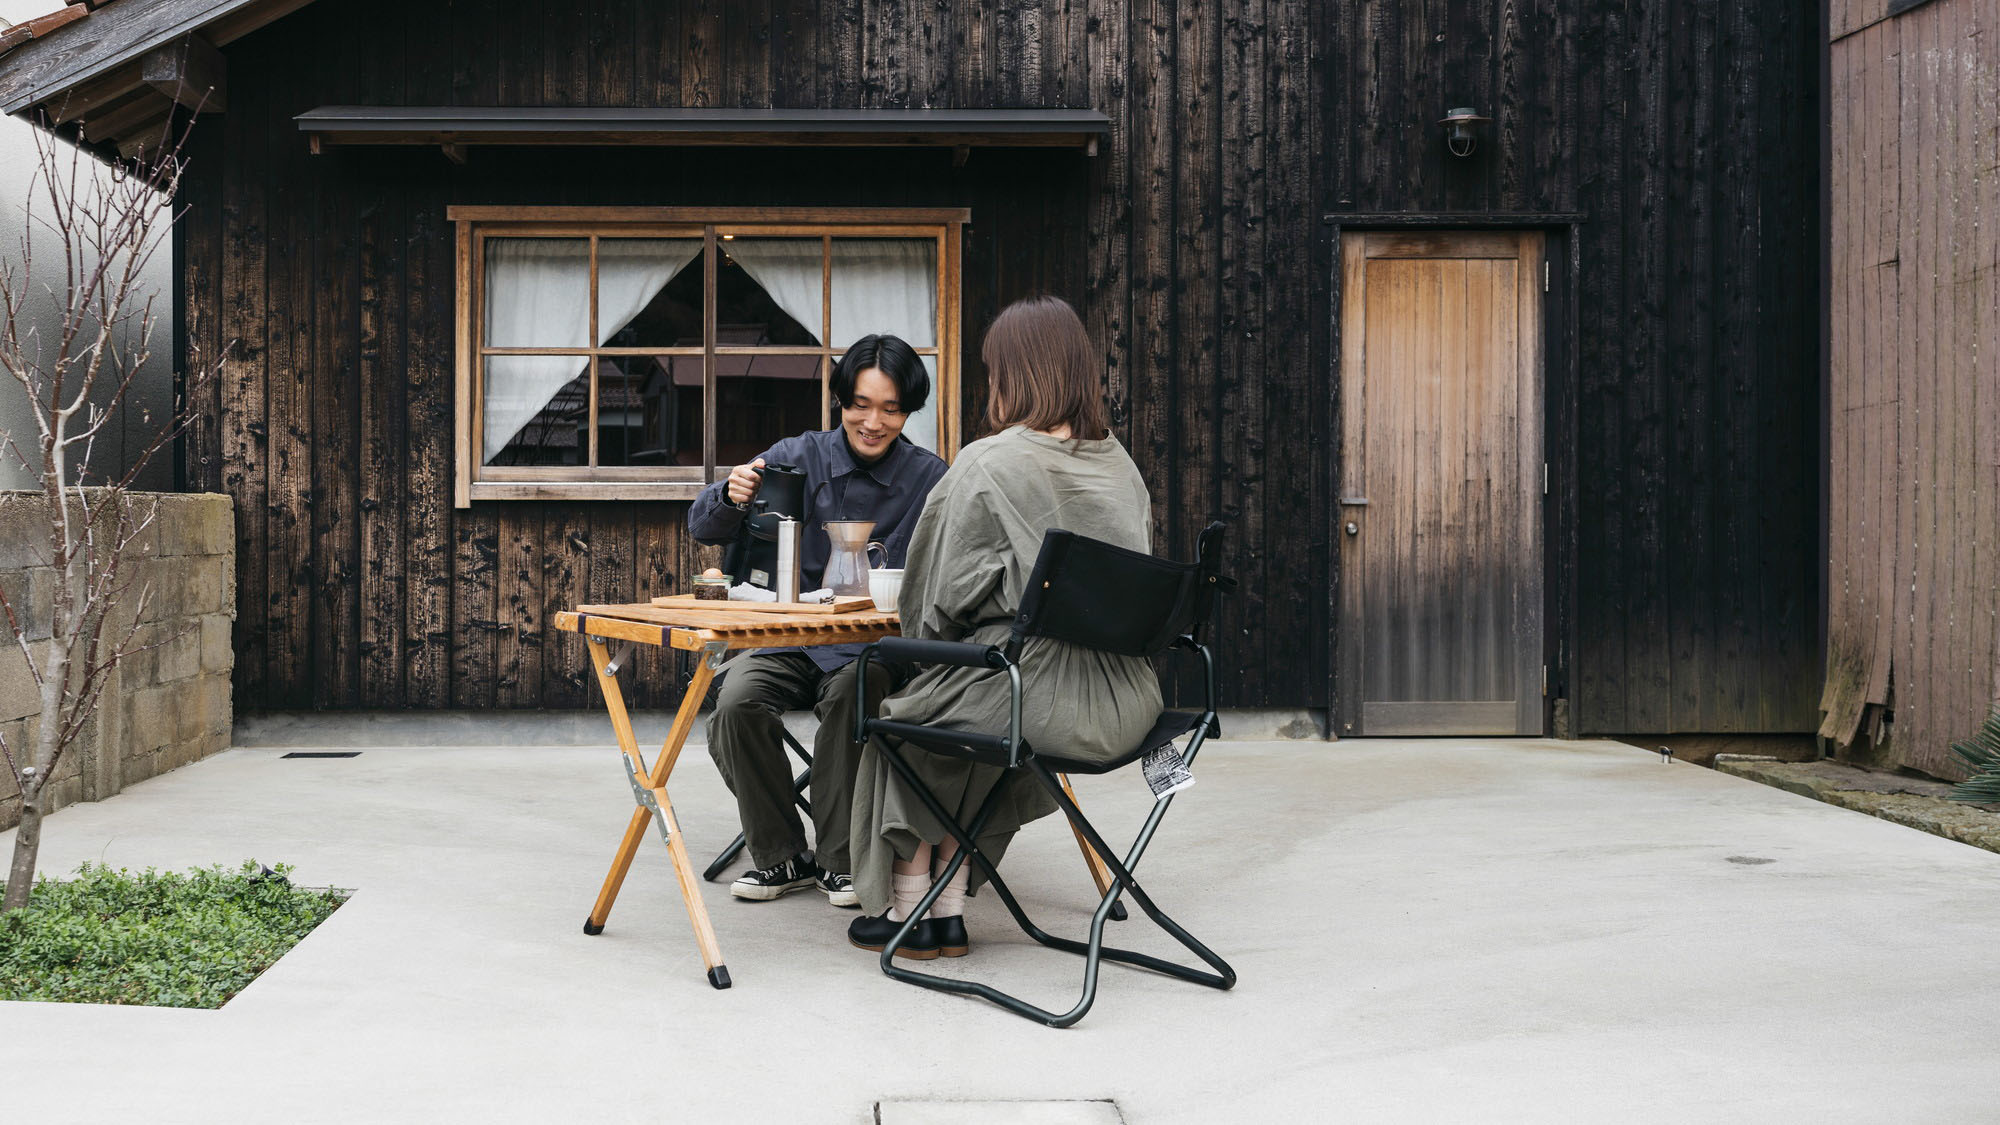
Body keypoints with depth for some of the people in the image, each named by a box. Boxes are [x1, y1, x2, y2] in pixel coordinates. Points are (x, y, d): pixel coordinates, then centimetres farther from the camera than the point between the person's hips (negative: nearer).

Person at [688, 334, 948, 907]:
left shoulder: (928, 477, 2)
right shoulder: (798, 457, 3)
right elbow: (704, 528, 1)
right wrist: (731, 495, -22)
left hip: (873, 647, -1)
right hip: (788, 639, 2)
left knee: (853, 692, -34)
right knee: (738, 702, -27)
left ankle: (841, 859, -15)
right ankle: (781, 857, -6)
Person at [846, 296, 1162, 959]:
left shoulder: (987, 464, -9)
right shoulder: (1119, 462, 11)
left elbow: (938, 593, -4)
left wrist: (927, 635, 18)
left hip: (1046, 696, -6)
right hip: (1128, 699, 7)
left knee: (905, 717, 22)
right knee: (956, 702, 30)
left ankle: (909, 910, 29)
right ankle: (949, 908, 30)